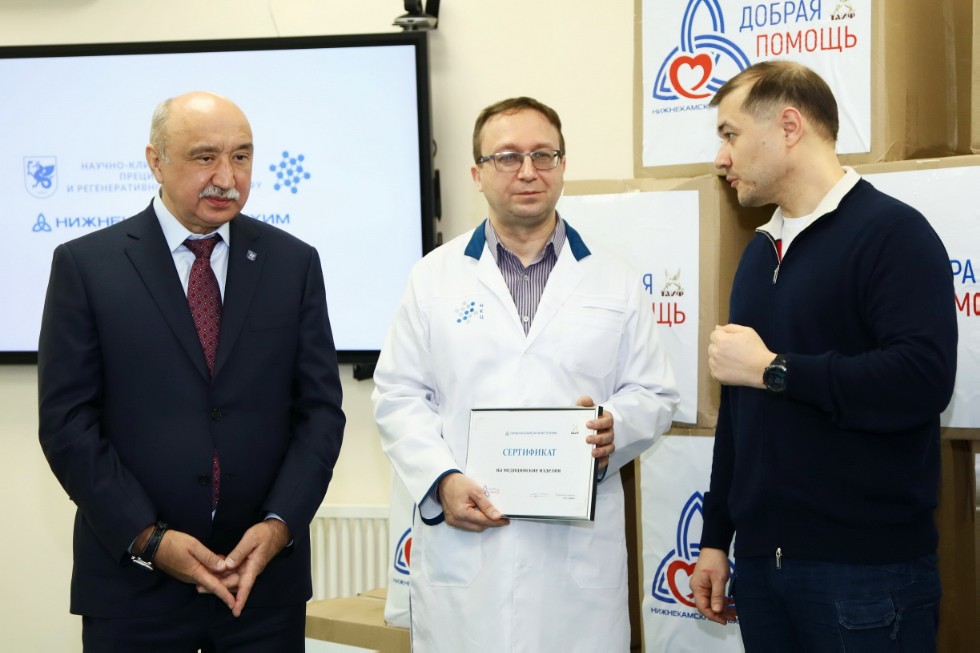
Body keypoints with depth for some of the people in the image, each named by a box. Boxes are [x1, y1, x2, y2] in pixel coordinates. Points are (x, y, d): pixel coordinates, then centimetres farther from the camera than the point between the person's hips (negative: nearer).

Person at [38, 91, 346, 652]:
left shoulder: (294, 263, 6)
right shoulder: (86, 265, -1)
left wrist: (280, 525, -9)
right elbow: (68, 421, -4)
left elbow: (321, 409, 4)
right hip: (133, 580, -2)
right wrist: (148, 539, -12)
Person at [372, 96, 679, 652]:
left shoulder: (616, 282, 10)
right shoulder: (435, 277, 9)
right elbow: (400, 396, 6)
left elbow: (655, 395, 9)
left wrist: (616, 427, -13)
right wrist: (442, 479, -9)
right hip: (464, 541, 0)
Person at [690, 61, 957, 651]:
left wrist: (772, 369, -16)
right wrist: (716, 537, 16)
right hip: (760, 558, 7)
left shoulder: (891, 232, -10)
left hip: (866, 566, -7)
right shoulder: (761, 252, 15)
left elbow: (922, 380, -25)